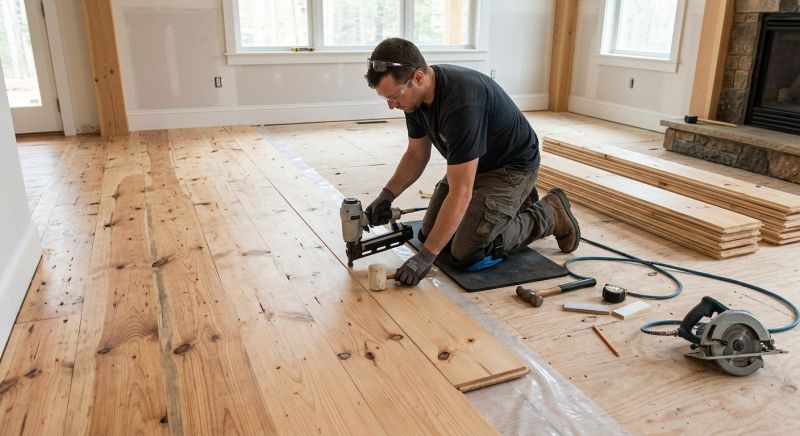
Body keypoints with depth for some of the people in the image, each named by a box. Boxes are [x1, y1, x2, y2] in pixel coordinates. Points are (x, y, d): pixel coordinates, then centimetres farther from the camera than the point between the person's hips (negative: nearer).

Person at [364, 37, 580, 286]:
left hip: (512, 166, -8)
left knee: (468, 255, -15)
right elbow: (417, 154, 4)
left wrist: (425, 257, -33)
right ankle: (514, 203, 22)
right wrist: (387, 195, -13)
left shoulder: (461, 103, -38)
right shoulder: (415, 95, -11)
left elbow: (460, 192, -36)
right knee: (430, 234, 8)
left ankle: (550, 215, 5)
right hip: (472, 165, 8)